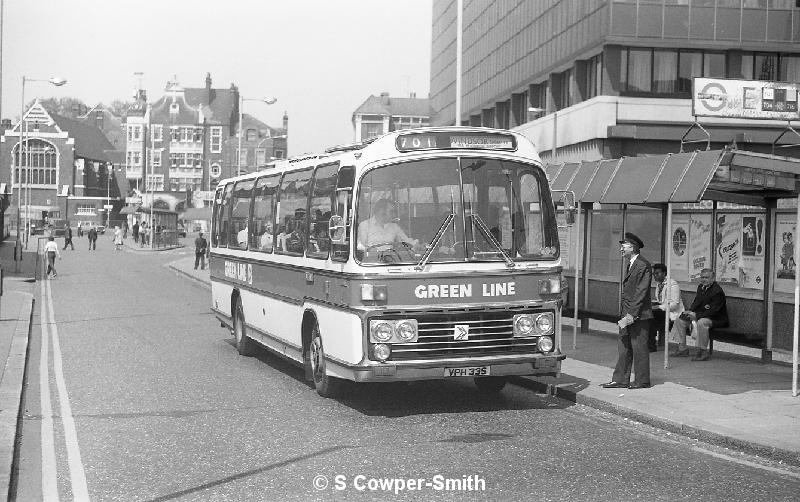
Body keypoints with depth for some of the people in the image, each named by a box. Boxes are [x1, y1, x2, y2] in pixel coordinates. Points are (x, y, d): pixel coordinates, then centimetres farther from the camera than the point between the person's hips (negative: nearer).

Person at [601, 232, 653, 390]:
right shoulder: (629, 264, 17)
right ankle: (620, 380, 14)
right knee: (623, 347, 10)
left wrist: (632, 315, -20)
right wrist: (623, 314, 13)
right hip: (627, 315, 9)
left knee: (639, 347, -1)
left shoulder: (643, 266, -13)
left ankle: (642, 381, 8)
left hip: (638, 315, -9)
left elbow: (641, 293, -17)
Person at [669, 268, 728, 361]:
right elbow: (696, 303, 15)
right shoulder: (701, 287, 9)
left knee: (701, 322, -39)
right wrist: (690, 312, -7)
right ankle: (682, 348, 6)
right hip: (700, 316, 9)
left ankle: (703, 352, -30)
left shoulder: (717, 291, -20)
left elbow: (713, 311, -25)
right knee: (680, 320, 4)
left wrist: (696, 315, -25)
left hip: (717, 319, -9)